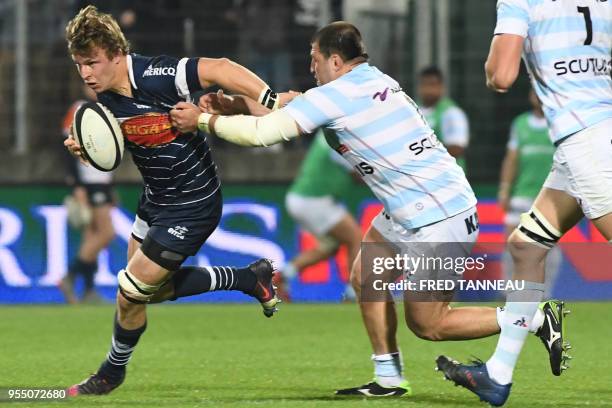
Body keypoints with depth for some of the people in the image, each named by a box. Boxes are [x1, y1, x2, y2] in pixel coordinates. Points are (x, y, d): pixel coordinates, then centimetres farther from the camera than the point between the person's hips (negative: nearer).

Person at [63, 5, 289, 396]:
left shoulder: (155, 77, -30)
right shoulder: (106, 94, -6)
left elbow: (220, 69, -35)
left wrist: (270, 101, -42)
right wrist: (86, 148, -13)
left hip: (191, 208, -9)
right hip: (157, 199, 9)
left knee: (132, 292, -2)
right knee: (153, 289, 21)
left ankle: (112, 373, 24)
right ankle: (249, 279, 34)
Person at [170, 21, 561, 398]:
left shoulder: (338, 94, -17)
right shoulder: (372, 81, 11)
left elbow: (263, 132, -16)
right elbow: (290, 112, 20)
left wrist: (204, 119, -3)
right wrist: (234, 106, 14)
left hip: (438, 220, -10)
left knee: (427, 325, 0)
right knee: (365, 276, 14)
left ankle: (530, 319, 1)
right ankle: (389, 378, 18)